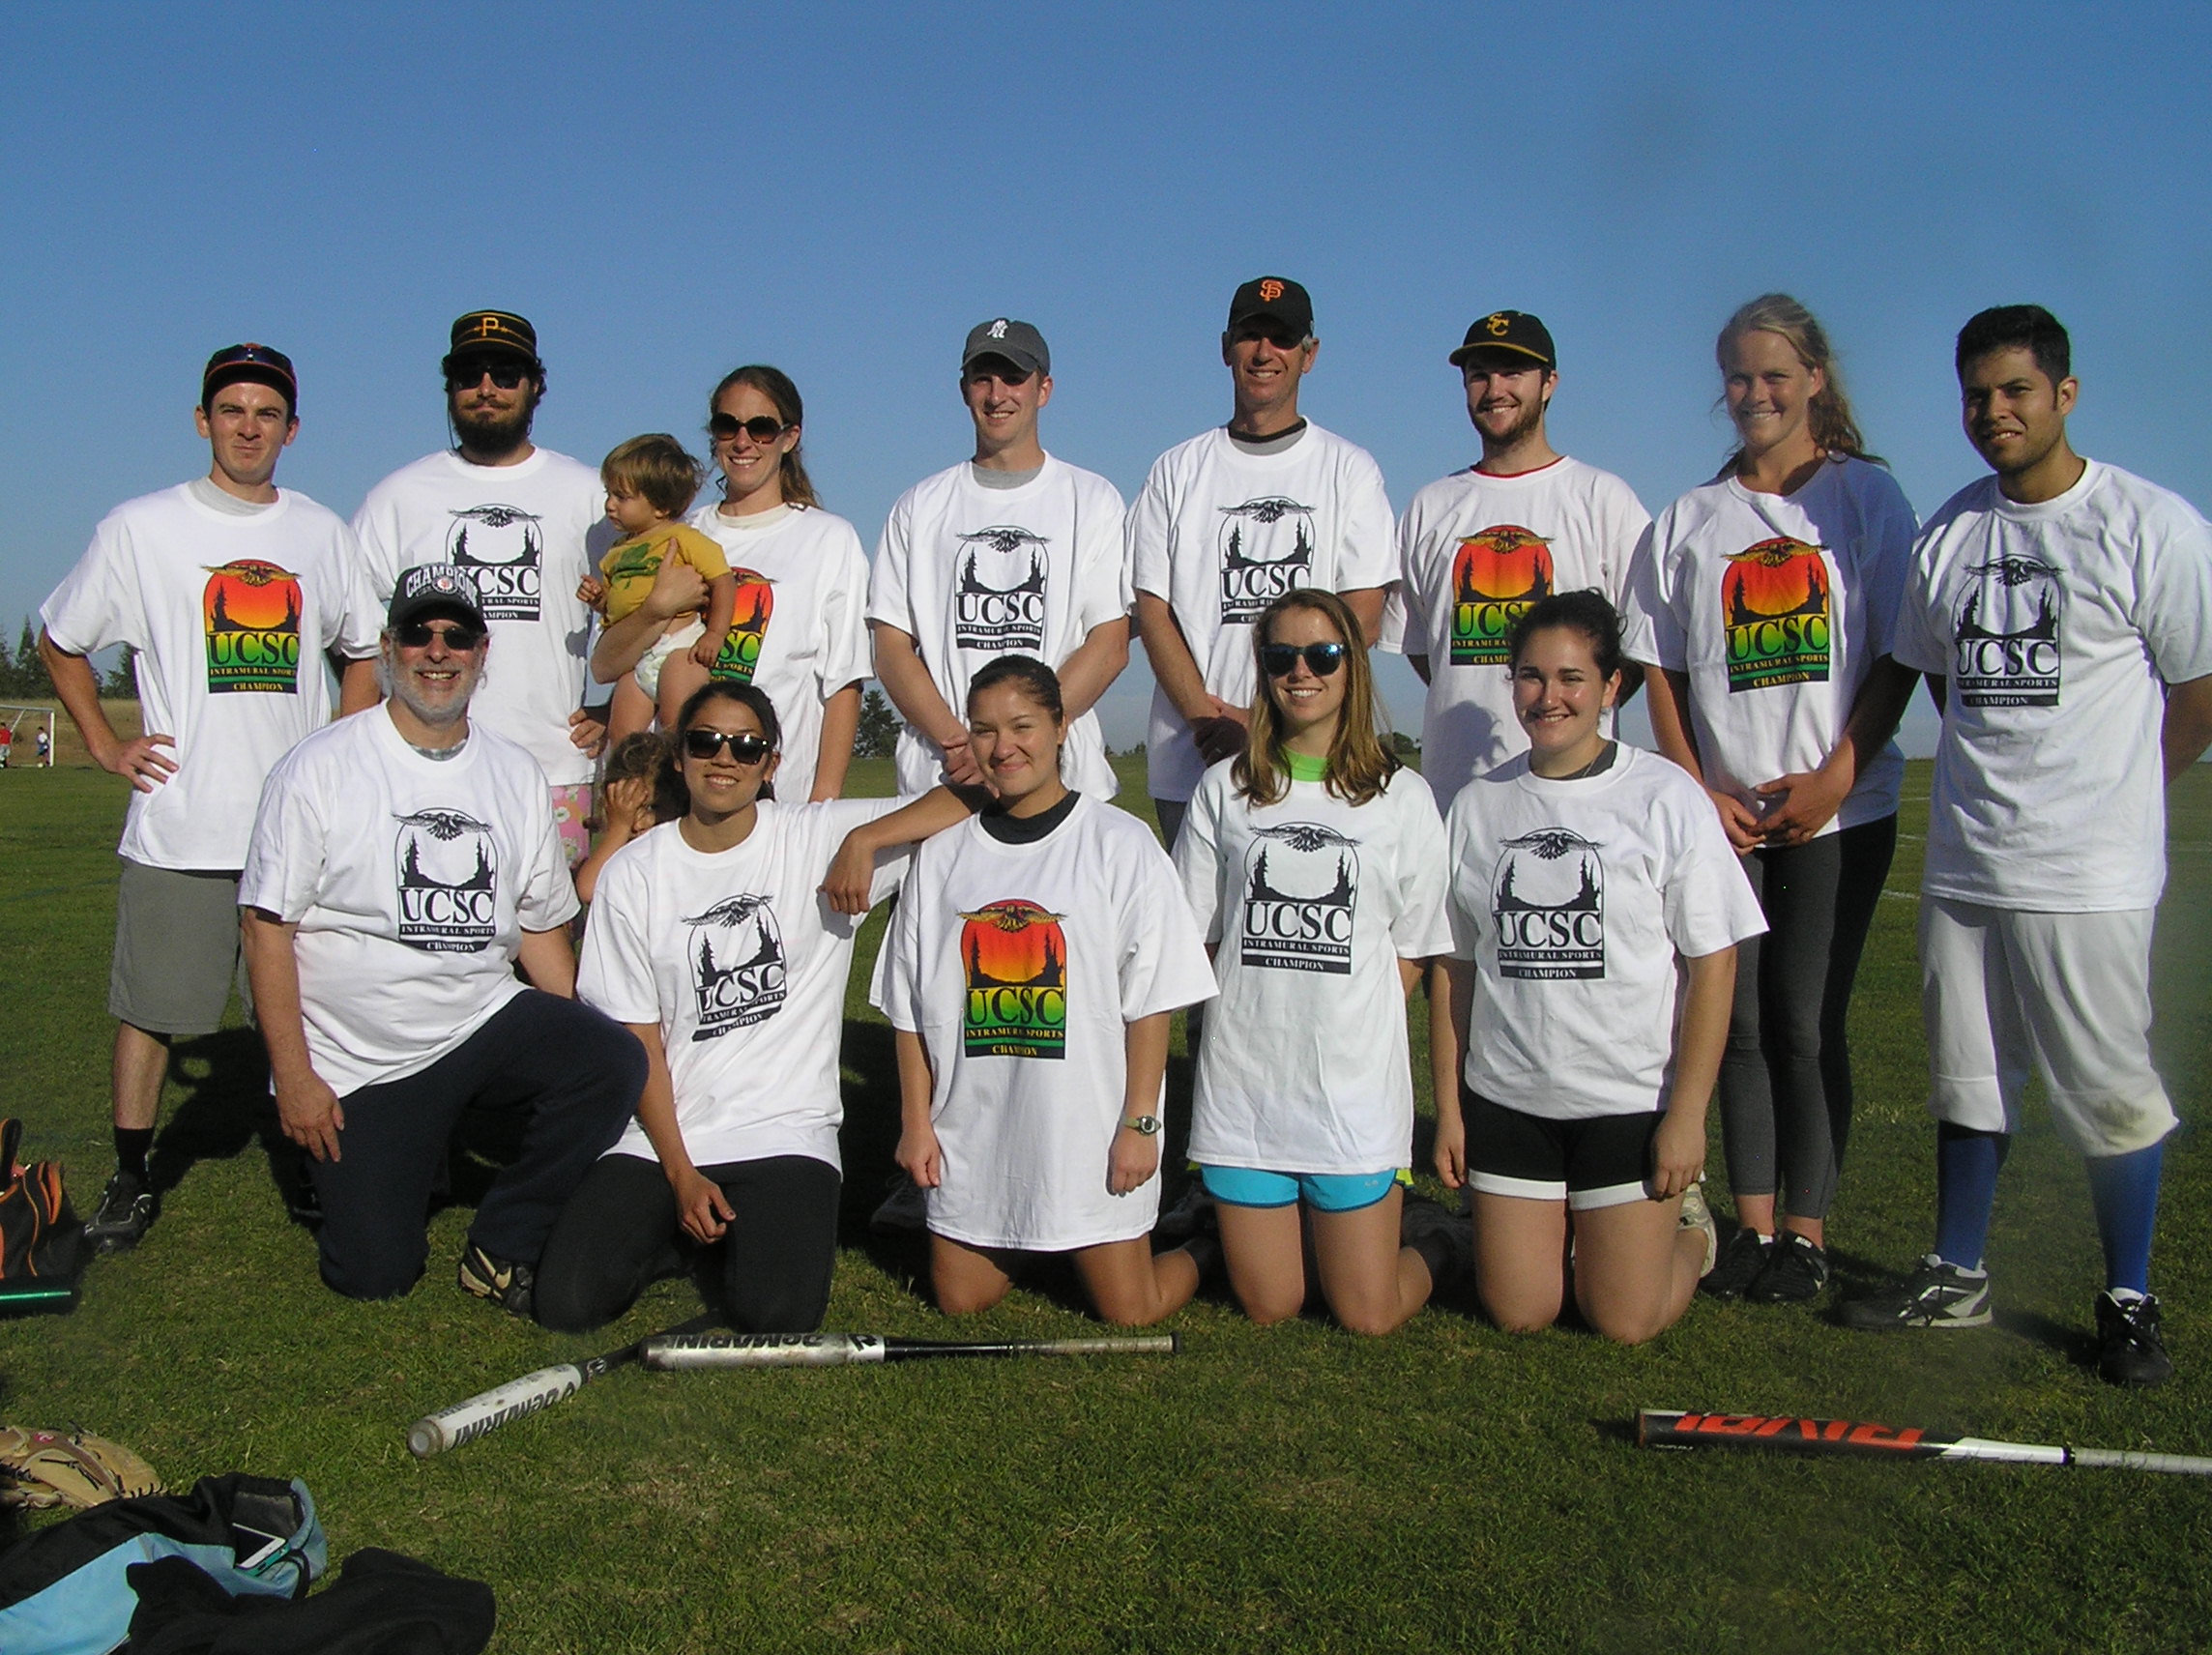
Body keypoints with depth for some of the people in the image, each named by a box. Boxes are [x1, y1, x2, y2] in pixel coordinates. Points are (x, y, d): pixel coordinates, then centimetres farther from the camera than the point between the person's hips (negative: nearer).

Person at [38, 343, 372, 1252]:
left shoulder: (324, 534, 9)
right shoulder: (140, 529, 2)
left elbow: (365, 647, 22)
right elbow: (58, 641, 12)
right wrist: (105, 743, 2)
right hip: (178, 826, -2)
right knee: (150, 1007, 3)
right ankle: (131, 1179, 16)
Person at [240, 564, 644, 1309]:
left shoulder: (517, 774, 7)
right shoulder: (319, 768, -5)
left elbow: (540, 929, 11)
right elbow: (266, 927, -7)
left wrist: (581, 1057, 1)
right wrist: (293, 1077, -12)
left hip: (488, 1025, 3)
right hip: (356, 1063, -3)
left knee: (615, 1064, -24)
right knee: (375, 1273, -9)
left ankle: (502, 1246, -4)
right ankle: (404, 1154, 26)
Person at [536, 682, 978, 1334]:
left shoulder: (820, 839, -2)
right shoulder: (633, 874, 3)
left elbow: (970, 800, -9)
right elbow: (637, 1036, 0)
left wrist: (863, 840, -22)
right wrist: (679, 1172, -8)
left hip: (785, 1128, -2)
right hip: (659, 1131, 2)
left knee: (777, 1315, -21)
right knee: (566, 1304, -14)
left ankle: (768, 1225, 13)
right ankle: (670, 1225, 17)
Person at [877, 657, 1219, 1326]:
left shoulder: (1121, 844, -6)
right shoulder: (943, 853, 4)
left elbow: (1151, 1001, -7)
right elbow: (910, 1007, 8)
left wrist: (1140, 1123, -10)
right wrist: (917, 1121, 4)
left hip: (1088, 1130, -3)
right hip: (972, 1132, 4)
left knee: (1130, 1311, 1)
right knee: (960, 1301, 10)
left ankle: (1197, 1254, 32)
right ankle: (1022, 1248, 40)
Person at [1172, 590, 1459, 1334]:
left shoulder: (1402, 798, 3)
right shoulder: (1225, 790, 6)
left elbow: (1412, 952, 5)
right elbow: (1195, 936, 8)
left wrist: (1347, 1024, -5)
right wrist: (1261, 1018, -1)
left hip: (1356, 1084, -1)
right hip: (1243, 1079, 2)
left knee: (1368, 1316, 3)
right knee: (1268, 1308, 7)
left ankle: (1434, 1240, 32)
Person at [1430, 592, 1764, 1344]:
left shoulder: (1667, 797, -7)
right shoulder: (1478, 804, 3)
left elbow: (1713, 965, -7)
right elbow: (1453, 967, 7)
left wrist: (1688, 1113, -10)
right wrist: (1448, 1105, 4)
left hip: (1632, 1102, -3)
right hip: (1506, 1100, 3)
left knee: (1624, 1322, 3)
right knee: (1518, 1313, 7)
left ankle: (1685, 1225, 33)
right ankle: (1561, 1224, 37)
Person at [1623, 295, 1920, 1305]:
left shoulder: (1866, 495, 3)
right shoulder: (1688, 521, 11)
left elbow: (1900, 655, -1)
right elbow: (1662, 668, 9)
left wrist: (1833, 777, -11)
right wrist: (1697, 789, -3)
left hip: (1837, 813, -3)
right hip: (1722, 814, 3)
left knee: (1804, 1023, -3)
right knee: (1738, 1021, 4)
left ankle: (1807, 1230, 8)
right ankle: (1751, 1223, 13)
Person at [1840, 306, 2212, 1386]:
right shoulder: (1949, 532, 8)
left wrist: (2109, 801, 5)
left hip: (2088, 872, -5)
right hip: (1961, 859, 5)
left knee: (2109, 1089, 1)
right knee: (1965, 1078, 14)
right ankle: (1957, 1280, 26)